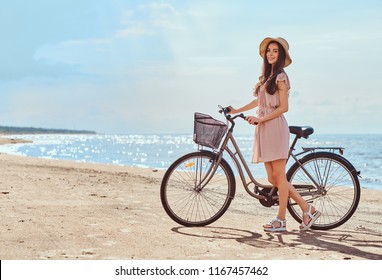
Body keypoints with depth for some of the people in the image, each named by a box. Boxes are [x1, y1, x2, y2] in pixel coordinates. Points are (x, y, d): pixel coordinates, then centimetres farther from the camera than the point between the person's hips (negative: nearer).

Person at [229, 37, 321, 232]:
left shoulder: (280, 77, -6)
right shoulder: (267, 76, 20)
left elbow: (283, 107, -11)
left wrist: (260, 119, -15)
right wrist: (237, 111, 27)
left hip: (275, 128, -9)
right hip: (263, 130, 9)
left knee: (279, 175, -4)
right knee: (272, 178, 6)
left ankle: (281, 220, 3)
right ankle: (307, 210, 12)